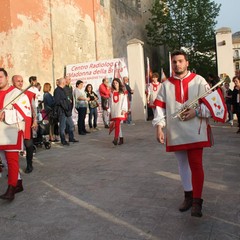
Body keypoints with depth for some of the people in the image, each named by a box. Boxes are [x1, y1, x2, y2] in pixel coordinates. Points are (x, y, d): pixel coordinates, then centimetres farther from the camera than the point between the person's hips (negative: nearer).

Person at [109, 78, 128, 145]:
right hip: (113, 110, 4)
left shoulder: (123, 92, 5)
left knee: (117, 124, -18)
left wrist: (124, 109, -12)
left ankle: (116, 138, -24)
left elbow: (124, 101, -2)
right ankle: (121, 138, 14)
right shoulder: (112, 93, 16)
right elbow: (110, 102, 16)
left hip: (120, 110, -4)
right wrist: (110, 111, 12)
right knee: (118, 125, 6)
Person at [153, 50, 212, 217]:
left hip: (195, 131, -3)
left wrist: (197, 111, -17)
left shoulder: (198, 81, 0)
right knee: (183, 164, 13)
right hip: (175, 132, 4)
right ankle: (188, 195, 28)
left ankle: (197, 201, -1)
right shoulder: (166, 85, 8)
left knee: (196, 164, -8)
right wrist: (159, 127, -6)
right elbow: (160, 107, 3)